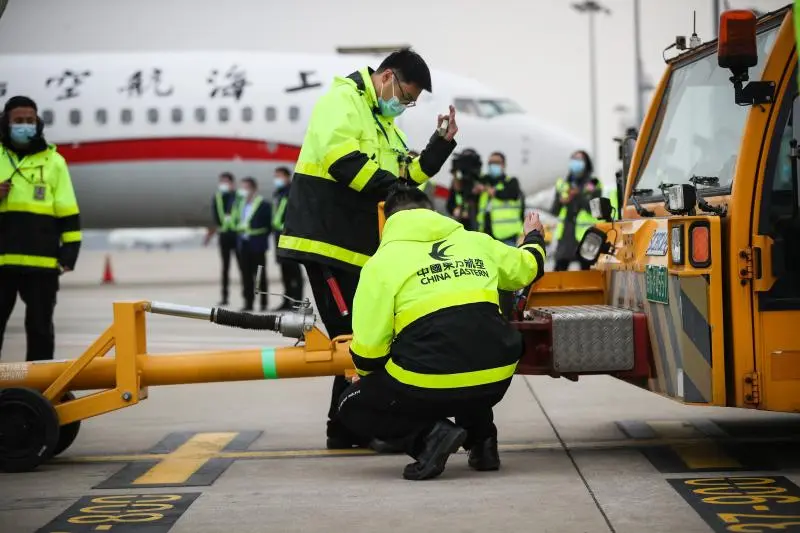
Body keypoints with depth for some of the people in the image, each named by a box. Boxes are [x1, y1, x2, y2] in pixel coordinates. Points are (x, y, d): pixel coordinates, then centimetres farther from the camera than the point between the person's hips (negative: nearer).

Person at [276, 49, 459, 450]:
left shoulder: (384, 123, 25)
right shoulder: (342, 100, -7)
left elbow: (407, 175, 19)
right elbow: (341, 157, -23)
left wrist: (440, 146, 7)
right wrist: (391, 188, -21)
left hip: (362, 245, 10)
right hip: (328, 238, -10)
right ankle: (347, 429, -4)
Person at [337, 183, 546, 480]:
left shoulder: (383, 261, 0)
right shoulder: (476, 242, 14)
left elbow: (369, 346, -6)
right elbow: (526, 267, 33)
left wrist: (366, 373, 17)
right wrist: (534, 238, 57)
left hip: (429, 386, -5)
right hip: (495, 382, 6)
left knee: (353, 408, 19)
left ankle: (429, 434, -4)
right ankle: (481, 439, 20)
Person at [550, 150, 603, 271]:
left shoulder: (593, 185, 3)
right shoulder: (562, 184, 13)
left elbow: (593, 209, -10)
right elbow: (554, 212, 12)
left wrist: (580, 195, -21)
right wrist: (561, 202, -9)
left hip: (585, 236, -3)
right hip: (565, 236, 3)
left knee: (586, 269, 0)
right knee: (559, 268, -2)